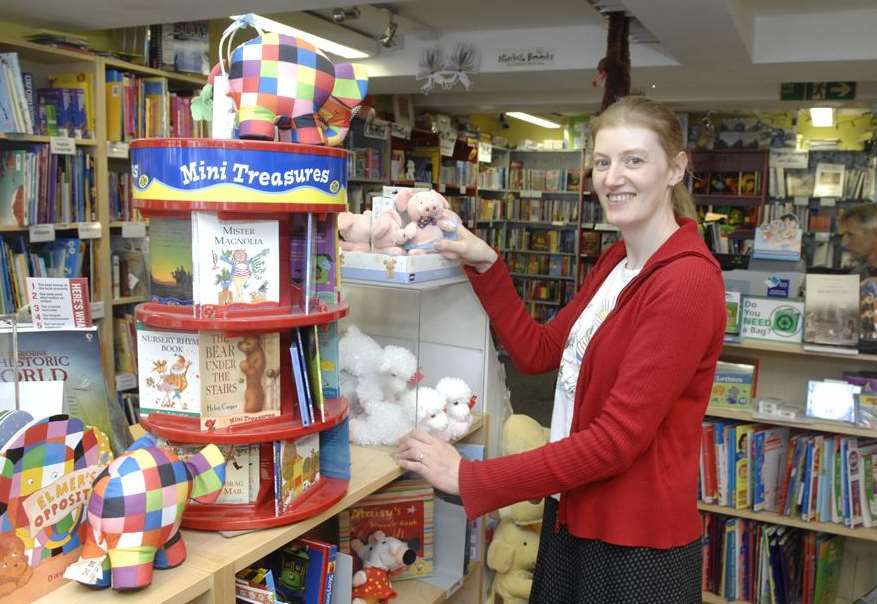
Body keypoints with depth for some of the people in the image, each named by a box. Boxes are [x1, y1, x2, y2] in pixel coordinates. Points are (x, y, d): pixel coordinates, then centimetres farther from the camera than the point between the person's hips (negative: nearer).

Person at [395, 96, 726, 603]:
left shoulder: (687, 281, -23)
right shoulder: (616, 261, 6)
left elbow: (616, 440, -26)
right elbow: (538, 352, 7)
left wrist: (468, 480, -22)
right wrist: (485, 267, -4)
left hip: (635, 546, -8)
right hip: (575, 518, 8)